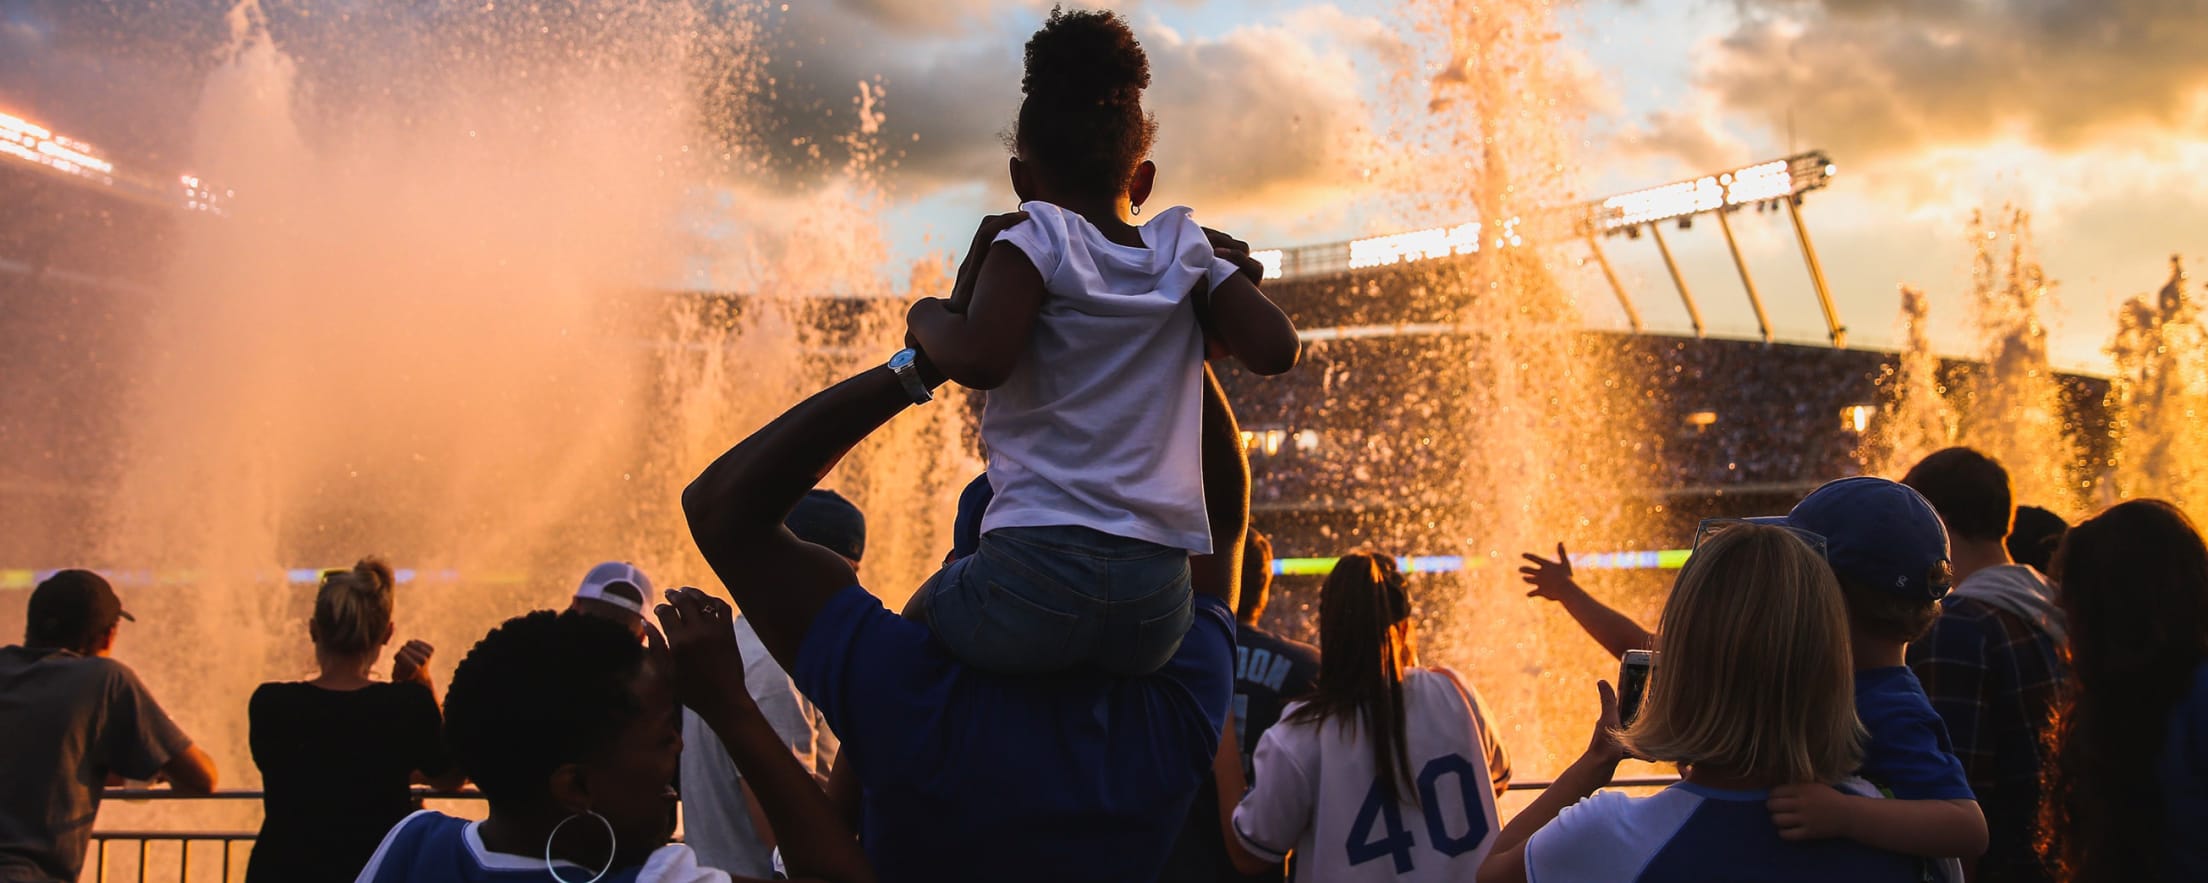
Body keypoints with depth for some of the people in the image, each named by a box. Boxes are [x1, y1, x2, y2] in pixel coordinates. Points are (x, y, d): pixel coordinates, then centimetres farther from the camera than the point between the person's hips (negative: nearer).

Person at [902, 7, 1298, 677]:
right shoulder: (1187, 252, 11)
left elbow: (978, 358, -17)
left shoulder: (1037, 240, -1)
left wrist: (927, 316, 5)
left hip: (1039, 573, -4)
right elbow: (1275, 349, 1)